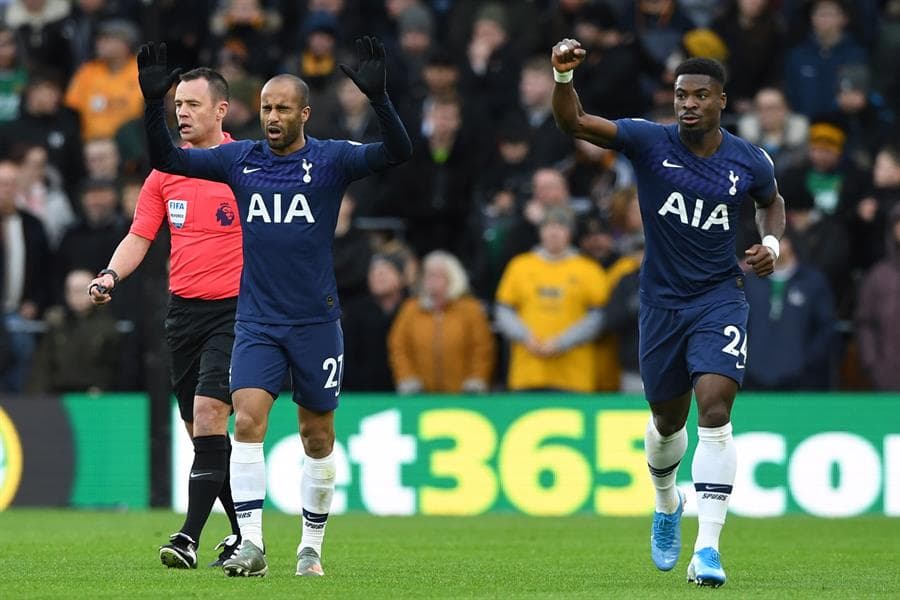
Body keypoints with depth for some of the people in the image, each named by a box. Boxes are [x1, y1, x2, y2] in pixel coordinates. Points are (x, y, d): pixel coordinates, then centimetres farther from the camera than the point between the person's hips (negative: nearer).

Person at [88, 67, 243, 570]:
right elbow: (140, 237, 9)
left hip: (234, 308, -6)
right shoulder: (166, 171, 9)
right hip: (183, 310, 6)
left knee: (208, 412, -18)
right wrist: (112, 275, -9)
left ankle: (191, 537, -19)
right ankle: (244, 533, 21)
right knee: (199, 428, 8)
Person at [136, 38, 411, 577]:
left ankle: (312, 547, 21)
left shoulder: (331, 160, -4)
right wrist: (154, 103, -12)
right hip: (257, 323, 1)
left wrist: (378, 97, -32)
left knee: (317, 434, 7)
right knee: (247, 420, -15)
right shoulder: (240, 159, 4)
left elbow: (398, 152, -17)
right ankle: (251, 544, -16)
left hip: (316, 322, -1)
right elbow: (167, 159, 3)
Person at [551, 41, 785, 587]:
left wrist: (772, 243, -1)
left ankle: (708, 548, -18)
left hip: (720, 299, -1)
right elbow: (573, 122, -19)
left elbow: (772, 202, 19)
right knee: (667, 420, 15)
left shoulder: (751, 162, -5)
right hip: (662, 301, 1)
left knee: (714, 412, -19)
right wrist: (563, 76, -38)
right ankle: (667, 505, 48)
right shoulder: (650, 142, -9)